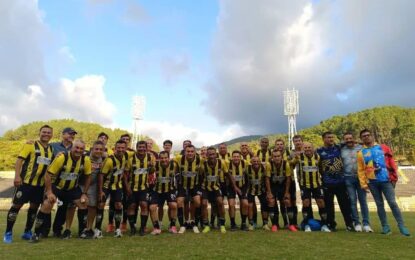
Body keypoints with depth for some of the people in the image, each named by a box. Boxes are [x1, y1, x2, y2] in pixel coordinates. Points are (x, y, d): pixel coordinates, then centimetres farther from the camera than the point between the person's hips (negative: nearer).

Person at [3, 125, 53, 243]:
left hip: (41, 184, 5)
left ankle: (27, 232, 25)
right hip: (26, 182, -5)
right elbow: (19, 160, -12)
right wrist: (17, 176, -22)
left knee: (34, 207, 11)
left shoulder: (52, 149, 10)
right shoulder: (30, 145, -5)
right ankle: (8, 233, 15)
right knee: (16, 205, -1)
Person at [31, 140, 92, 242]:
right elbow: (48, 174, -20)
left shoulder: (86, 160, -15)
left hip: (73, 188, 4)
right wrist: (49, 192, -23)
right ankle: (36, 233, -2)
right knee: (47, 204, -21)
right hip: (56, 186, -3)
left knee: (83, 203, -2)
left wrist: (84, 193, -4)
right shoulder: (62, 157, -26)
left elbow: (88, 177, -1)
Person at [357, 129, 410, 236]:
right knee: (379, 204, 7)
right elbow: (360, 170, 4)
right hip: (372, 182, 1)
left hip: (385, 180, -1)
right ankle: (385, 226, 15)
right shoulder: (361, 153, 5)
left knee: (392, 203, -1)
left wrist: (394, 177, 1)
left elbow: (391, 162, 7)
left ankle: (402, 226, 8)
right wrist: (363, 184, -1)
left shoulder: (383, 148, 6)